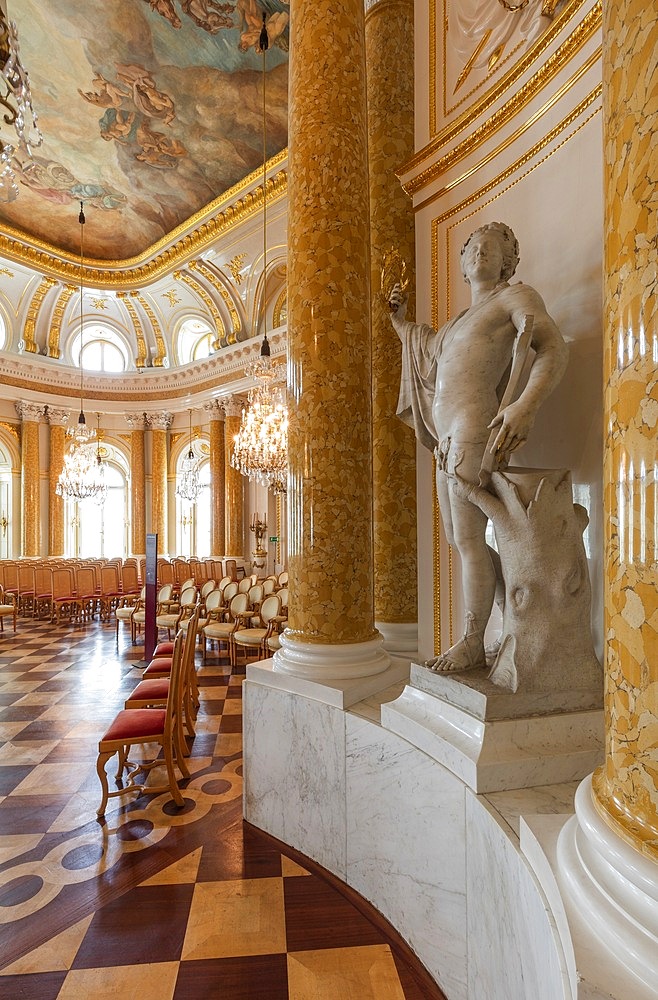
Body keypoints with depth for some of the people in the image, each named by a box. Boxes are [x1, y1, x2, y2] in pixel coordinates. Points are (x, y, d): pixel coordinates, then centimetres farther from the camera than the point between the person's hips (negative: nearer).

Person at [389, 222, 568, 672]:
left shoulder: (516, 296, 5)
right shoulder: (461, 320, 28)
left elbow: (554, 349, -12)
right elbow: (426, 349, 46)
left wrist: (528, 404, -30)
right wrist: (400, 320, 45)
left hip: (473, 432, -9)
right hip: (448, 438, 9)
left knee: (469, 540, -8)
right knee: (459, 539, 10)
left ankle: (471, 644, 5)